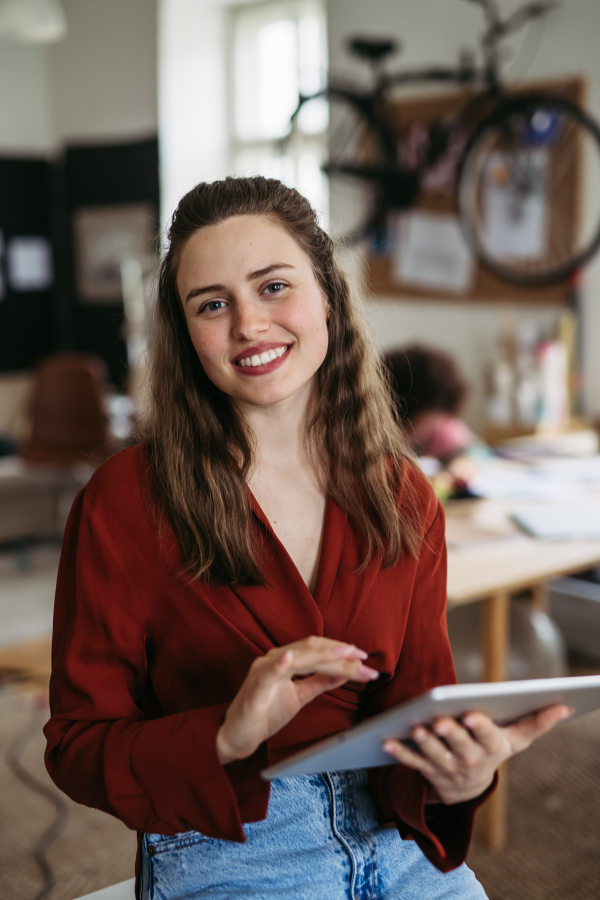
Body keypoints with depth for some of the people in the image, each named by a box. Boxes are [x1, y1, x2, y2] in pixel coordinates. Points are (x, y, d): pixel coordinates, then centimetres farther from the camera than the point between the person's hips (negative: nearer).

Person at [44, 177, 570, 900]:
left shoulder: (405, 499, 2)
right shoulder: (123, 503, -9)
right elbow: (78, 746, -6)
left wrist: (455, 777, -19)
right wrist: (228, 736, -23)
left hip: (394, 837, 4)